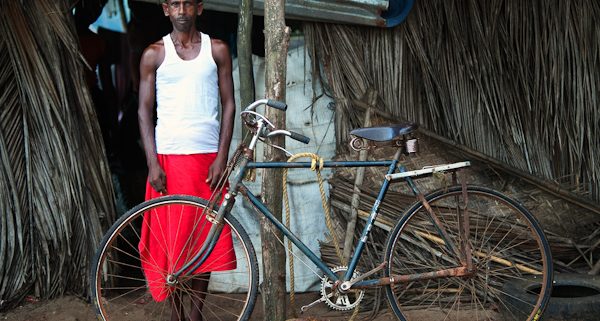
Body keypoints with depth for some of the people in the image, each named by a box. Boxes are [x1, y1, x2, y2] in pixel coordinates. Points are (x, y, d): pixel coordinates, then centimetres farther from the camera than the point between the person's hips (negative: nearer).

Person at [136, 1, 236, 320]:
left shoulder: (217, 50, 7)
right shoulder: (154, 54, 5)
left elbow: (228, 104, 5)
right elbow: (144, 110, 3)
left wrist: (221, 158, -4)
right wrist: (152, 163, -7)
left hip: (208, 158, 1)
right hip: (169, 158, -1)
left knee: (206, 237, 4)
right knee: (171, 237, 2)